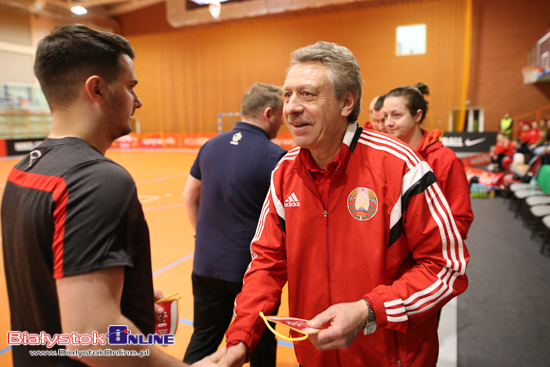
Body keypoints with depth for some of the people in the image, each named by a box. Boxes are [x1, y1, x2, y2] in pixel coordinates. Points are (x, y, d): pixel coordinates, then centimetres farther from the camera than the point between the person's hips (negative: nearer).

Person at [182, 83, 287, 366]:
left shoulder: (210, 146, 1)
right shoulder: (274, 156, -17)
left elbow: (190, 196, 10)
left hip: (207, 264, 5)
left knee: (203, 339, 20)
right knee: (261, 342, 19)